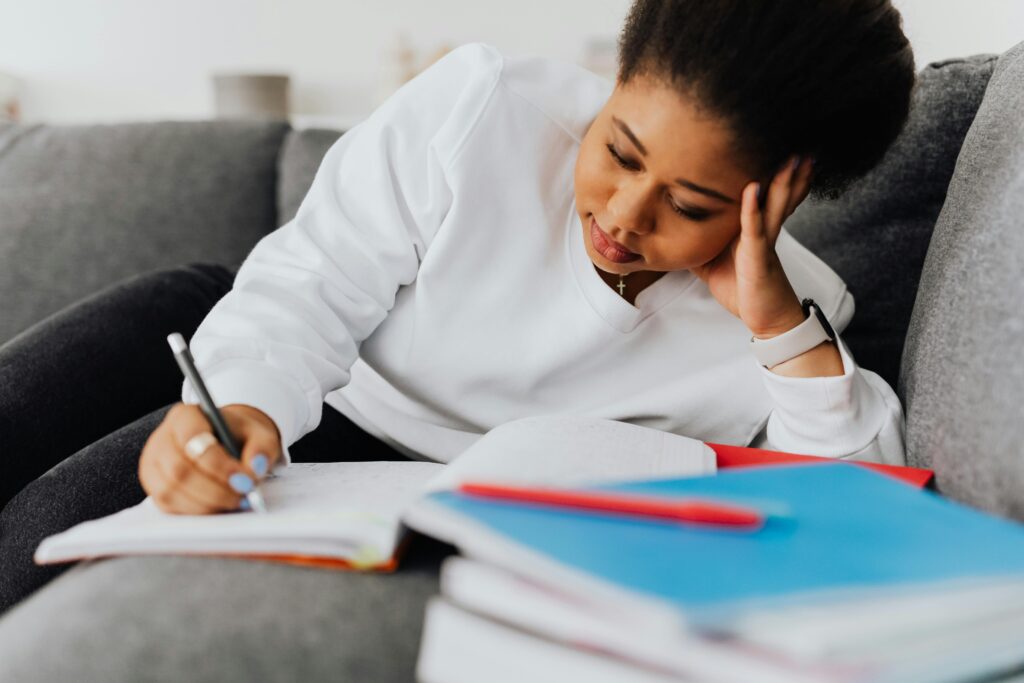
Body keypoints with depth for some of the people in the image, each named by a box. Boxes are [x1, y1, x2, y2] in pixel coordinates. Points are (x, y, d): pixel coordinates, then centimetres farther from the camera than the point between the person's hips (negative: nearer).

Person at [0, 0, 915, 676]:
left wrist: (783, 329, -31)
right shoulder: (476, 110, -20)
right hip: (318, 424, 1)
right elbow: (308, 292, -18)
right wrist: (241, 403, -40)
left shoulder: (783, 318, -15)